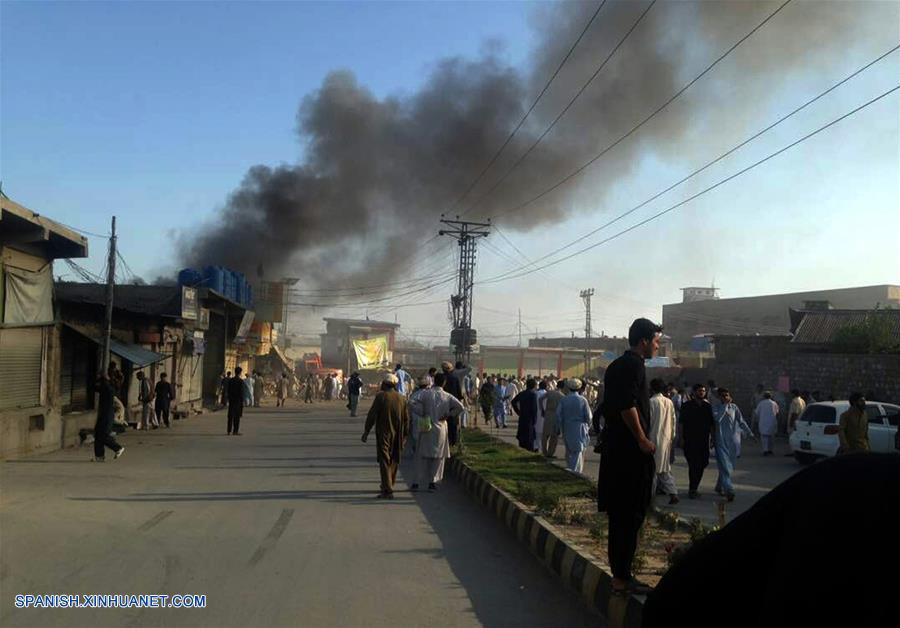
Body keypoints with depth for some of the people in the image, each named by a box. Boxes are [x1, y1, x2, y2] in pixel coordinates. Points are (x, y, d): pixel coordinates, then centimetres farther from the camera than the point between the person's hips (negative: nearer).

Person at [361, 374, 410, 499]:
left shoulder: (381, 396, -9)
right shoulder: (402, 398, 5)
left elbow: (372, 415, -11)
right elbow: (406, 419, 8)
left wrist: (366, 431, -5)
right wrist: (404, 435, 15)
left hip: (383, 434, -5)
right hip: (397, 436, 5)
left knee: (384, 461, -3)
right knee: (393, 460, 18)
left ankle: (387, 490, -9)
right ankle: (388, 485, 32)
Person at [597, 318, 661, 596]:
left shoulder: (616, 365, 17)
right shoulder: (634, 365, -12)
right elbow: (628, 406, -22)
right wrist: (642, 439, -16)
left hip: (613, 447, 10)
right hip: (630, 451, -10)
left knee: (620, 515, 13)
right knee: (630, 516, -4)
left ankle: (620, 575, 21)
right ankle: (622, 578, 1)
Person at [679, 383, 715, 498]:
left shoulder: (707, 406, 10)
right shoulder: (687, 406, 1)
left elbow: (711, 424, 14)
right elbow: (682, 423, -1)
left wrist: (711, 438, 9)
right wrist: (682, 438, -6)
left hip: (704, 440, 4)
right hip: (690, 440, -4)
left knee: (702, 464, 5)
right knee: (693, 464, -7)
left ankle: (694, 487, 21)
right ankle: (693, 489, 2)